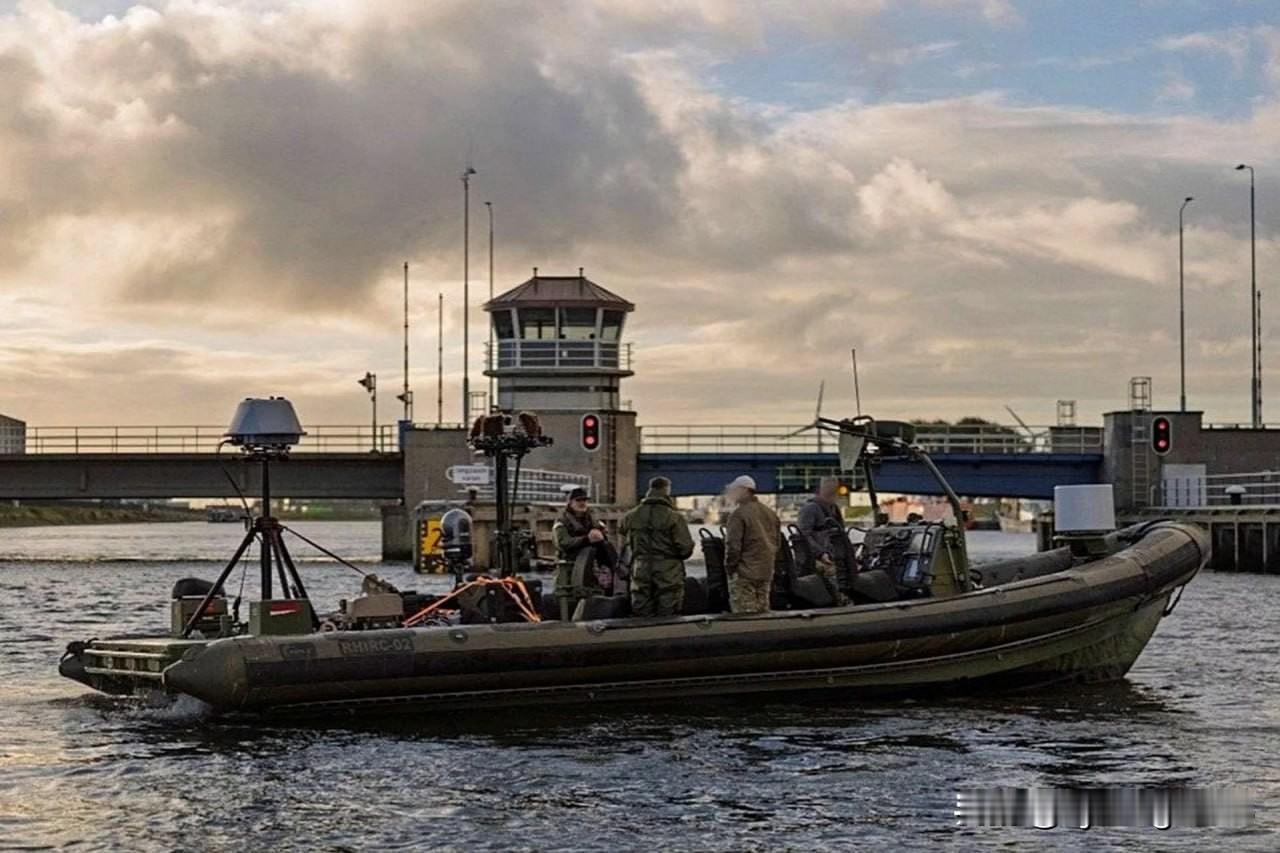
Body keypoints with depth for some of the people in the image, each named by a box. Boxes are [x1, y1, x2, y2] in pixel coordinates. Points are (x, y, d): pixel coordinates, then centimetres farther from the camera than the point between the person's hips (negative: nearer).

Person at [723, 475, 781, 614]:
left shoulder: (739, 514, -13)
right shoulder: (771, 514, 13)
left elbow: (733, 545, -16)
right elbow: (777, 542, 18)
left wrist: (730, 569, -7)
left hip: (744, 572, -8)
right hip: (766, 572, 8)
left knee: (744, 614, -5)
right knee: (763, 611, 13)